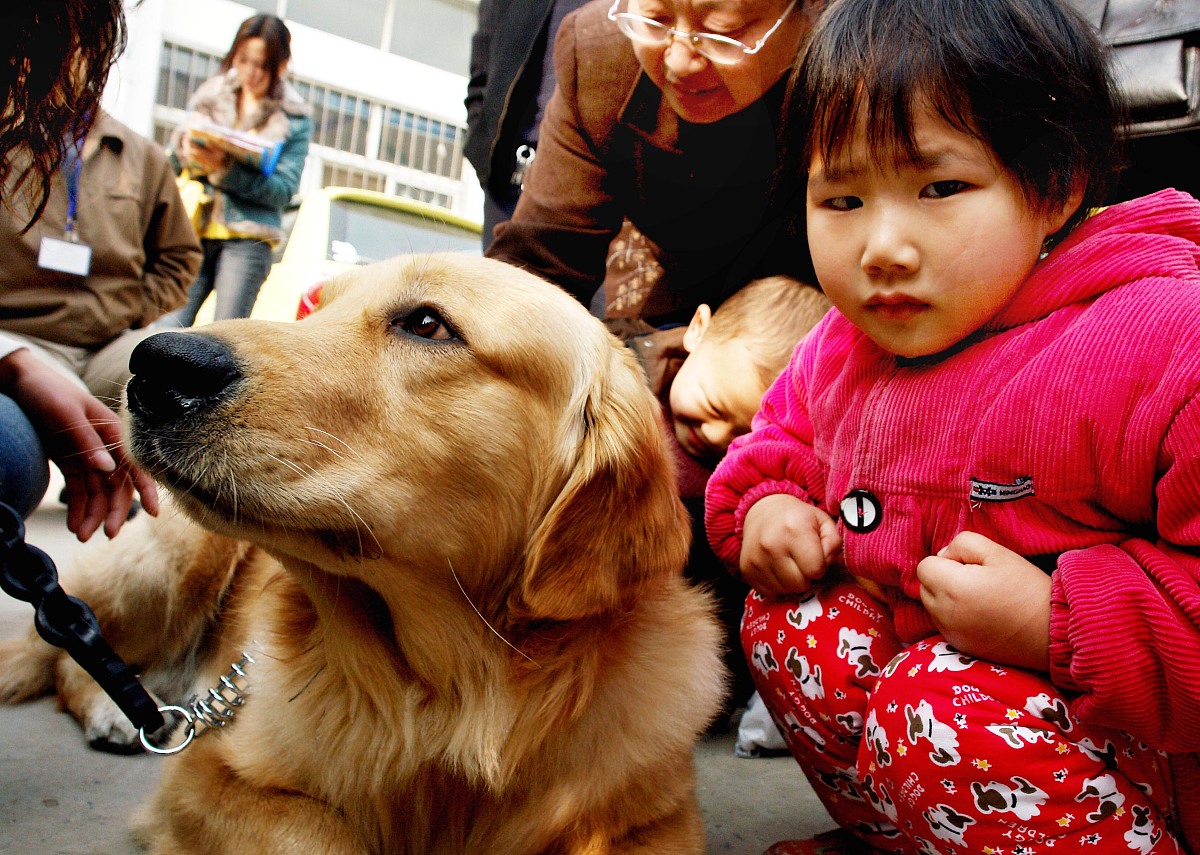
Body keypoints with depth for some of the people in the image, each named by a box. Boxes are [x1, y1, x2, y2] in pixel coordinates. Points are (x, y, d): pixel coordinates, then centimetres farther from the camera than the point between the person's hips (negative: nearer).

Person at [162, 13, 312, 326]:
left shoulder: (295, 117, 4)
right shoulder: (211, 94, 14)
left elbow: (285, 188, -7)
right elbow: (172, 157, 15)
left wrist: (224, 168, -17)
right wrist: (185, 144, -8)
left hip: (247, 239, -3)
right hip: (193, 231, 3)